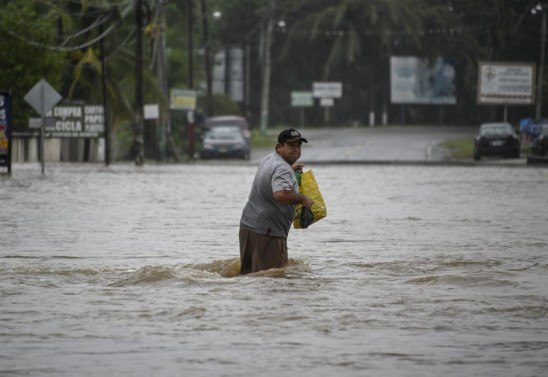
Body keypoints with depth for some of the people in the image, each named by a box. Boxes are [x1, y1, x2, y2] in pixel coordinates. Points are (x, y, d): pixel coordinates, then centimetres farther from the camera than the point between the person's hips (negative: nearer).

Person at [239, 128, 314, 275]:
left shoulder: (269, 159, 14)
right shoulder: (282, 169, -18)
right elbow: (281, 194, -36)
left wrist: (291, 169, 41)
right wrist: (302, 199, -20)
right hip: (266, 232, -10)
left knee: (248, 272, 15)